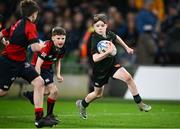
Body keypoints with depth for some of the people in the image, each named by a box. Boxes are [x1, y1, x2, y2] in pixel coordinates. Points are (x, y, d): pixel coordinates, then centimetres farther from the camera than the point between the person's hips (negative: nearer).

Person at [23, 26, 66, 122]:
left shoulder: (61, 49, -6)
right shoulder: (47, 47, -30)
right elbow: (38, 65, -30)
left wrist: (58, 74, 4)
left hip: (48, 69, 9)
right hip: (39, 69, -9)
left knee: (48, 91, 26)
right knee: (54, 91, -16)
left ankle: (30, 95, 52)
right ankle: (49, 115, 0)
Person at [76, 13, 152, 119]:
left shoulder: (109, 34, -7)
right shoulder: (95, 40, -25)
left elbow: (116, 38, 20)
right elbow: (95, 58, -35)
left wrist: (126, 47, 19)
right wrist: (108, 52, -43)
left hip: (112, 64, 4)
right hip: (100, 69, -4)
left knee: (128, 77, -21)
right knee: (98, 94, 15)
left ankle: (140, 103, -14)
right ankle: (82, 104, 45)